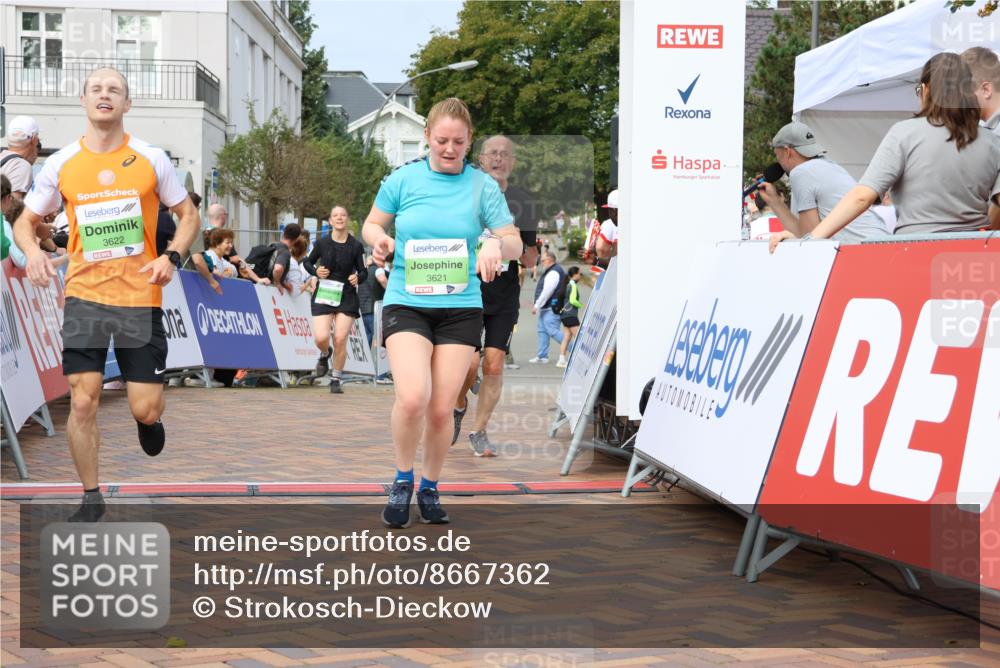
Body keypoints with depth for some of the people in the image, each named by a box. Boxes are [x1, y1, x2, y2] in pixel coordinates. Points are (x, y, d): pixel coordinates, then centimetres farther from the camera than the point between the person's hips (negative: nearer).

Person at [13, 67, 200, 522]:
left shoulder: (151, 159, -1)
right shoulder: (61, 164, 1)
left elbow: (188, 214, 8)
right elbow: (26, 220, 11)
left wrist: (172, 257, -10)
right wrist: (33, 251, -12)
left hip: (140, 298, 0)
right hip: (84, 296, 1)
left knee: (145, 410, -3)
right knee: (83, 402, -5)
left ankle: (146, 417, 37)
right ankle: (91, 499, 14)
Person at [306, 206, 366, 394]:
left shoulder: (356, 246, -2)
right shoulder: (322, 243, 1)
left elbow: (364, 272, 4)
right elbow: (308, 262, 16)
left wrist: (357, 278, -18)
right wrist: (316, 273, -4)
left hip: (347, 297, -1)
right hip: (324, 295, 1)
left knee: (340, 340, -7)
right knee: (321, 338, -13)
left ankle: (336, 379, 11)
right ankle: (325, 355, 25)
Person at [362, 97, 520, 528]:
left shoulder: (482, 185, 2)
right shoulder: (402, 179, 3)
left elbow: (515, 243, 2)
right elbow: (372, 223, 15)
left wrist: (497, 243, -21)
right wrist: (378, 239, -9)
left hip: (461, 307, 1)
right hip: (406, 302, -1)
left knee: (442, 408, 1)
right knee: (413, 396, -20)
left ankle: (430, 489, 24)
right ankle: (403, 480, 4)